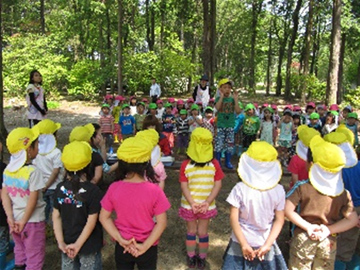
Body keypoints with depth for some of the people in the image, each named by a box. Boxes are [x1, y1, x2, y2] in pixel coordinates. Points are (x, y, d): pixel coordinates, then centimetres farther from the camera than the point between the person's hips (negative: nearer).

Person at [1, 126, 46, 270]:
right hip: (33, 221, -7)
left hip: (15, 220, 7)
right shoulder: (33, 171, -22)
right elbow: (33, 200, -21)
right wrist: (24, 221, -11)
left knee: (20, 251, 27)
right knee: (35, 257, 9)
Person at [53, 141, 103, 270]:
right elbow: (91, 221, -18)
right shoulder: (92, 190, -19)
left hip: (67, 243, 4)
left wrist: (61, 242, -3)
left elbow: (56, 216, -4)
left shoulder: (60, 188, -6)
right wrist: (78, 244, -12)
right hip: (88, 245, -4)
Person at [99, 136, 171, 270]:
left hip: (122, 247, 2)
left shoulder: (114, 188, -15)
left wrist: (120, 240, -9)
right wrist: (145, 246, -14)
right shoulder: (154, 190, -21)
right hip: (148, 248, -1)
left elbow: (104, 217, -8)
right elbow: (161, 222, -18)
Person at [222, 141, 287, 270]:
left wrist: (244, 244, -12)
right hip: (265, 244, 1)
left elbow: (234, 219, -16)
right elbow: (280, 220, -8)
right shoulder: (278, 190, -10)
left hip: (242, 243, -1)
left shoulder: (240, 189, -15)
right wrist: (267, 244, -7)